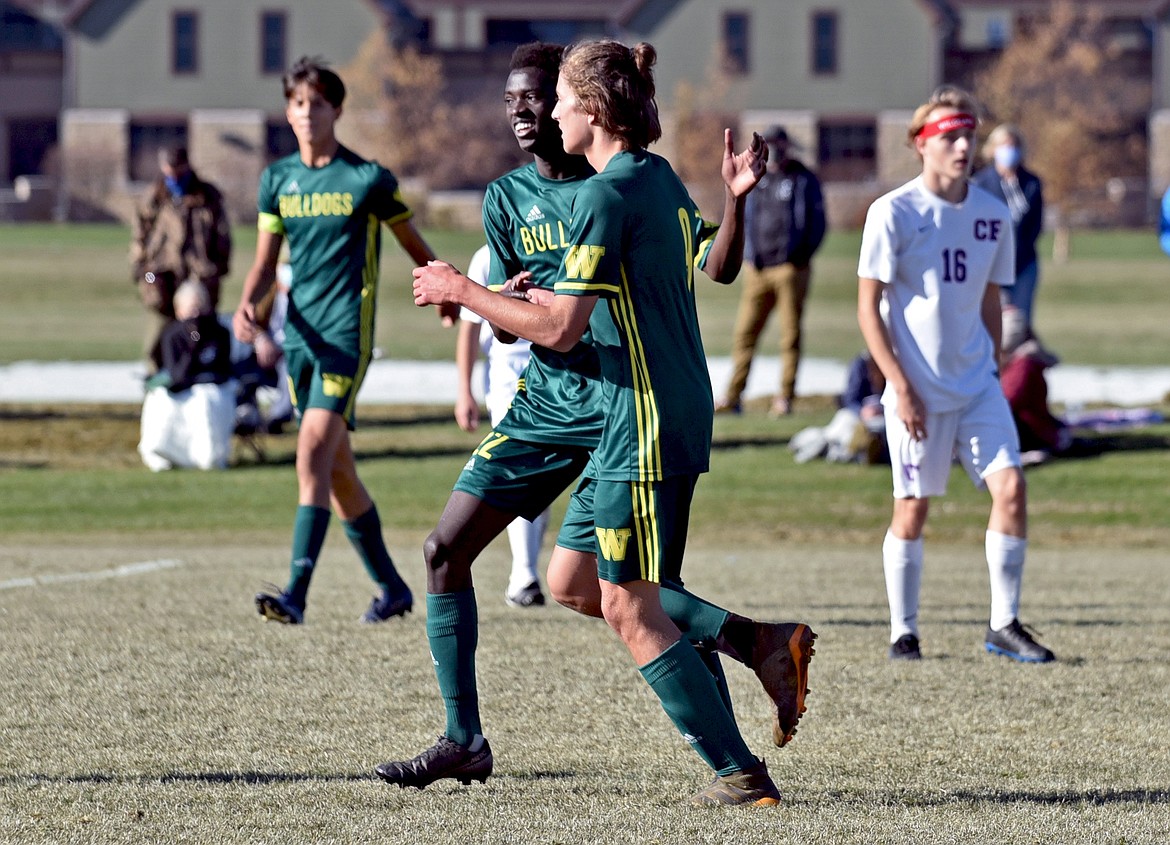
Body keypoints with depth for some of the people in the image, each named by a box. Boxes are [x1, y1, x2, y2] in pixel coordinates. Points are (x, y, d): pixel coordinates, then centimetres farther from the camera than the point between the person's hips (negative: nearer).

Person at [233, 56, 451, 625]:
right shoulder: (277, 179, 9)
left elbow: (413, 244, 6)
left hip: (346, 336, -6)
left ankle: (297, 594, -26)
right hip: (300, 336, 6)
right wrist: (248, 304, -7)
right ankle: (390, 588, 26)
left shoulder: (366, 179, -5)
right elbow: (266, 262, 13)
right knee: (337, 470, 12)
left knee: (313, 456, -19)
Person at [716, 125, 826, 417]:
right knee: (744, 331, -1)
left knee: (790, 335, -1)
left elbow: (817, 223, 0)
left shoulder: (804, 180, 3)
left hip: (790, 269, -4)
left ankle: (785, 397, 2)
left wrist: (801, 256, -8)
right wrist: (750, 254, 6)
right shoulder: (756, 180, 16)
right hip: (759, 269, 4)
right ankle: (733, 395, 2)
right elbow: (745, 218, 21)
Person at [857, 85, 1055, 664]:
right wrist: (901, 387, -13)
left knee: (1010, 488, -8)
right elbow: (868, 307, -8)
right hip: (918, 391, -4)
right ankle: (903, 632, 15)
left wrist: (990, 369, 13)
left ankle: (1003, 625, 2)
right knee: (912, 508, 1)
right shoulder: (893, 213, -9)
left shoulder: (992, 215, 6)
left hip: (977, 386, 4)